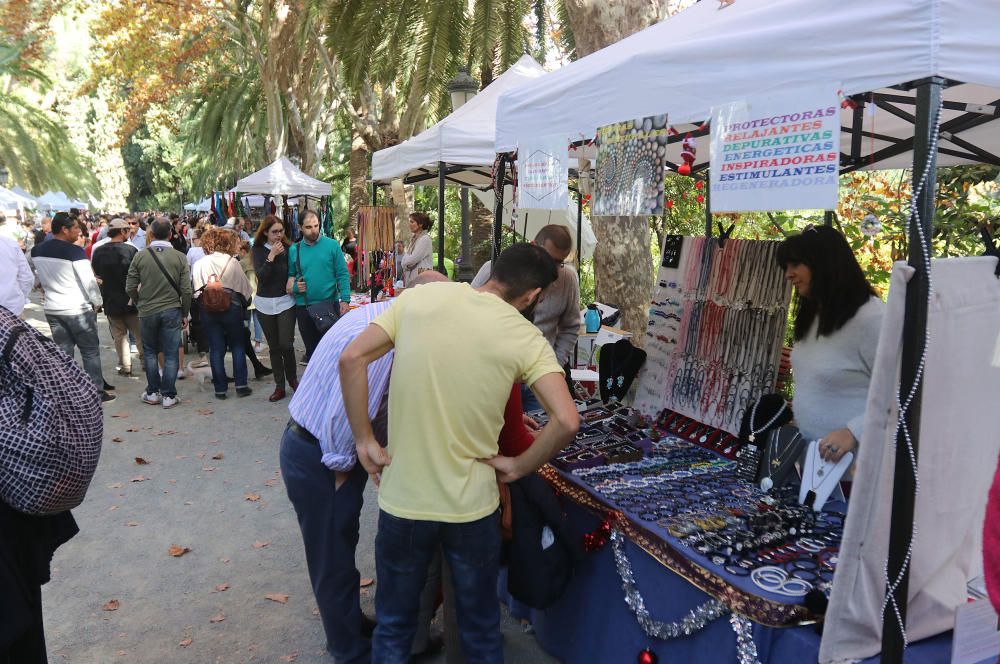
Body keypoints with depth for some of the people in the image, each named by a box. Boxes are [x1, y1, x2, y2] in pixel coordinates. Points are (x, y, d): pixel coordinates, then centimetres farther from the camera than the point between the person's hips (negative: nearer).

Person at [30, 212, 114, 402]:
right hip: (78, 309, -6)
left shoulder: (36, 251, 4)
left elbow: (38, 278, 13)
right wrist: (98, 302, -3)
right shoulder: (74, 251, -17)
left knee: (63, 352, 13)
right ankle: (97, 391, 9)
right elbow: (89, 281, -16)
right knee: (90, 351, 5)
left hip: (52, 309, 6)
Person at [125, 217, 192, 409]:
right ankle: (168, 395, 8)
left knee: (150, 351, 17)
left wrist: (140, 304, 16)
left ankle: (153, 392, 20)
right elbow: (186, 290, -8)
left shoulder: (140, 256, -5)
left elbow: (130, 288, -3)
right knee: (171, 354, 5)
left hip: (147, 311, 1)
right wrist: (185, 314, 4)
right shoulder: (179, 257, -7)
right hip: (172, 310, -1)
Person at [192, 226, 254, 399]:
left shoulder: (199, 264, 2)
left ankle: (220, 388, 9)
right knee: (237, 345, 10)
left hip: (207, 309, 1)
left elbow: (195, 289, -1)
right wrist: (245, 302, 16)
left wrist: (200, 308, 9)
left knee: (216, 349, 6)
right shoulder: (232, 262, -2)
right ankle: (241, 385, 7)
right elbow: (244, 287, 1)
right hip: (231, 306, -1)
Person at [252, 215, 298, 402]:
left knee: (286, 344, -8)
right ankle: (279, 386, 16)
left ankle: (292, 379, 17)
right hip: (265, 304, 1)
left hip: (286, 301, -1)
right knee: (274, 346, 7)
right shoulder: (258, 251, 0)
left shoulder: (288, 249, -2)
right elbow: (261, 276, -12)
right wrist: (272, 256, -18)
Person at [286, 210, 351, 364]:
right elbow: (290, 276, 9)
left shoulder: (332, 245, -4)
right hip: (304, 307, 2)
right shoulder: (294, 250, 2)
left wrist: (345, 300, -13)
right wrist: (294, 286, -12)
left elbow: (342, 274, -5)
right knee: (311, 348, 13)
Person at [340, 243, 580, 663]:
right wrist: (518, 466, -4)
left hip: (402, 501, 2)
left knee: (394, 627, 24)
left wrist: (364, 441, -2)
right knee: (481, 629, 23)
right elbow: (566, 421, -20)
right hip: (472, 506, -1)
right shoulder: (526, 338, -9)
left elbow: (351, 359, -9)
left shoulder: (418, 297, -4)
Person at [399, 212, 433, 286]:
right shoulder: (414, 239, 17)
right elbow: (405, 261, 18)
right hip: (411, 276, 8)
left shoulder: (425, 239, -10)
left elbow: (412, 260, -14)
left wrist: (404, 262, 4)